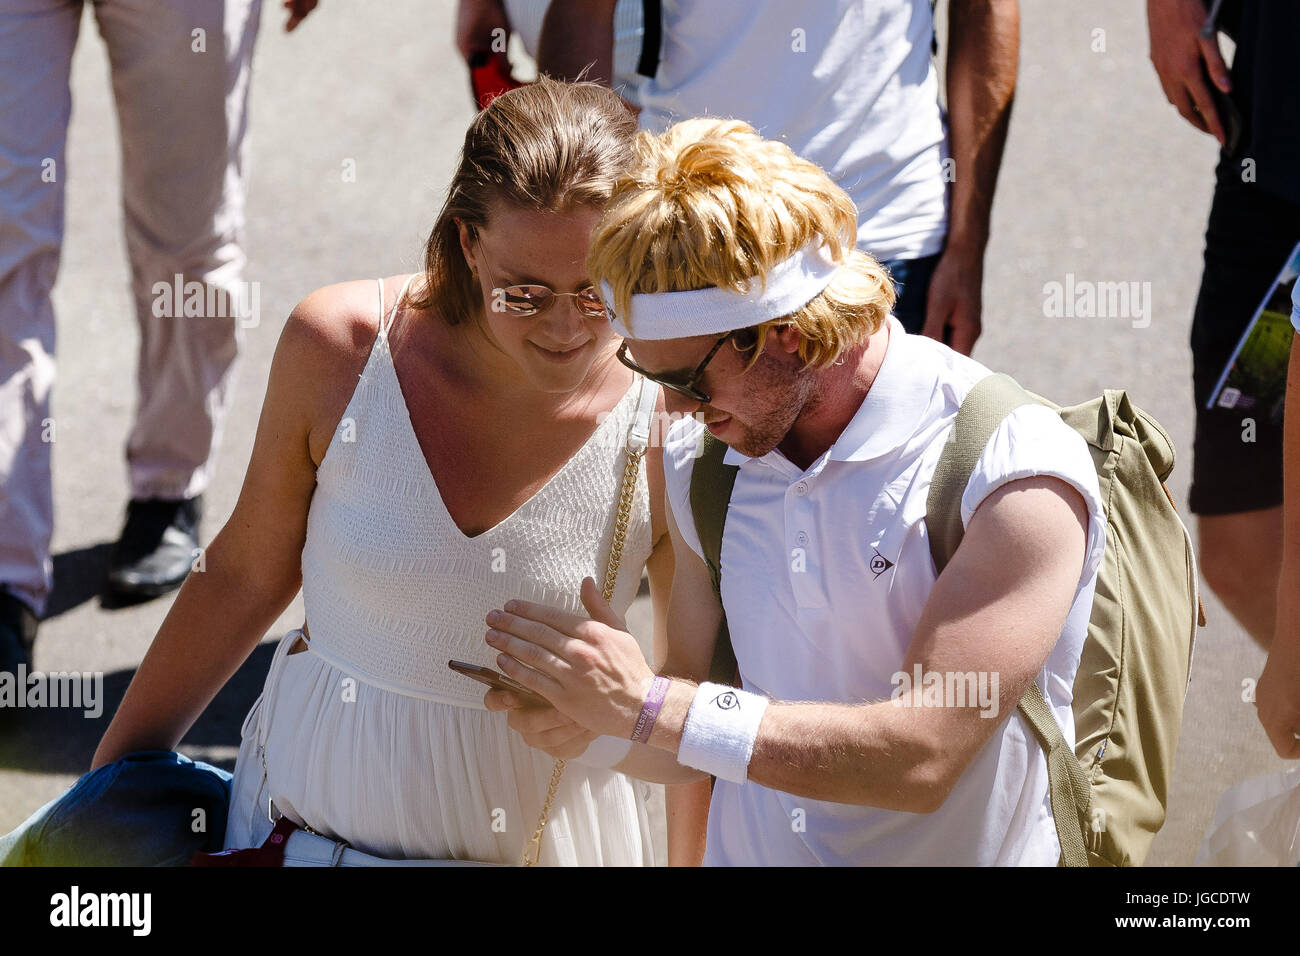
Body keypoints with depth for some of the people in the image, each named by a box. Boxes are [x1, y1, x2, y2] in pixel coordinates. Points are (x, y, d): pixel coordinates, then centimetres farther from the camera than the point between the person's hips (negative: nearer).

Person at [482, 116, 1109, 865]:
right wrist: (589, 723, -7)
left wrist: (648, 706, -18)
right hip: (742, 852, 4)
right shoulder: (701, 464, 5)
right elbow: (704, 745, 13)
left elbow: (922, 758, -18)